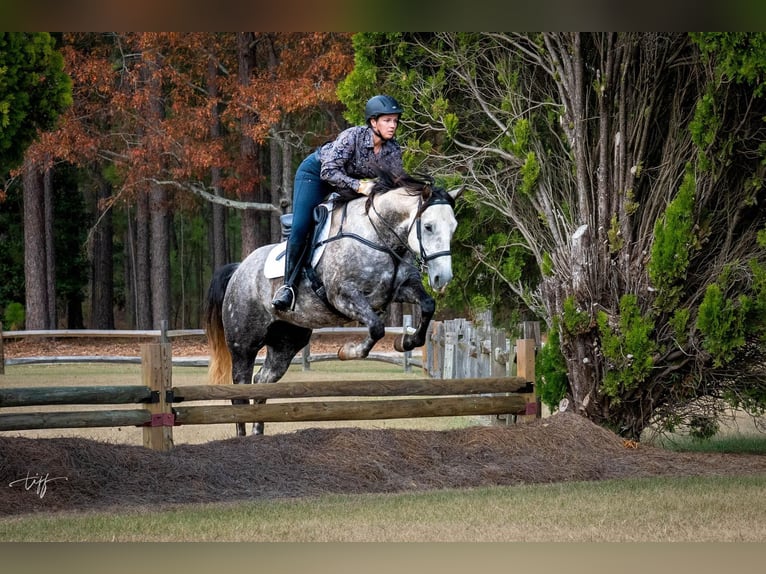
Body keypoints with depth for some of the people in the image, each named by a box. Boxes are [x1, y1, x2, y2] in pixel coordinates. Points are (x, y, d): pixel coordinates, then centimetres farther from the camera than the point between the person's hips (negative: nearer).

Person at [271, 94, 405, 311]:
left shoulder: (393, 150, -19)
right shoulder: (352, 137, -34)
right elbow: (329, 171, -38)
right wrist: (358, 186, -46)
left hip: (352, 182, 6)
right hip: (316, 173, -6)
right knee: (301, 228, -17)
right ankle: (289, 285, -10)